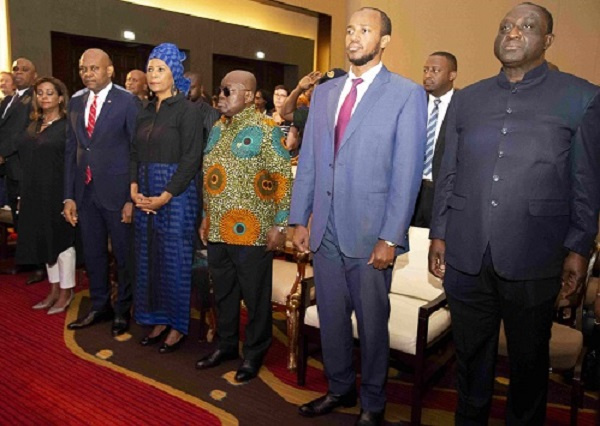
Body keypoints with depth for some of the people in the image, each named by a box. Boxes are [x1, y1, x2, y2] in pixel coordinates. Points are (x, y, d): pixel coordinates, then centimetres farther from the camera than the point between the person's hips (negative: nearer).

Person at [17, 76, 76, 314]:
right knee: (44, 239, 12)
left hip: (58, 192, -7)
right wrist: (24, 194, 11)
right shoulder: (34, 126, 12)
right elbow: (26, 161, 14)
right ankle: (54, 289, 25)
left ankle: (66, 292, 16)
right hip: (35, 194, 7)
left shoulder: (68, 126, -8)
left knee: (61, 239, 3)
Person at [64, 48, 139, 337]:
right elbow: (70, 149, 10)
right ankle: (99, 307, 33)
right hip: (85, 191, 5)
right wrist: (69, 196, 5)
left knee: (124, 255, 8)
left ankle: (123, 310, 26)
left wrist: (133, 198, -12)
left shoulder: (127, 102, -7)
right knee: (92, 254, 15)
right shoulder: (76, 102, 9)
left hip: (116, 191, -5)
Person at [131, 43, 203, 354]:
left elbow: (191, 158, -14)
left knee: (175, 258, 2)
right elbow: (136, 154, 13)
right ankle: (159, 320, 26)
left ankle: (178, 326, 17)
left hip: (175, 194, -6)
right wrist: (134, 189, -2)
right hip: (145, 196, 7)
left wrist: (164, 197, -16)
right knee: (149, 257, 11)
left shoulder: (187, 110, -7)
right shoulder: (145, 112, 12)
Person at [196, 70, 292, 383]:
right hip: (218, 229, 7)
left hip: (252, 231, -6)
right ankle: (226, 345, 35)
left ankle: (254, 353, 23)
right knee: (223, 292, 17)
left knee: (255, 295, 7)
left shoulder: (266, 130, -8)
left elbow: (284, 179, -11)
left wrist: (279, 224, -14)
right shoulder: (217, 128, 13)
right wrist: (206, 216, 17)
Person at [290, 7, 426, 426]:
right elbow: (308, 161, 11)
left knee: (372, 321, 9)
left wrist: (391, 237, -13)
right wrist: (299, 219, 7)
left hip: (370, 231, -4)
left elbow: (407, 171, -9)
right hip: (325, 229, 5)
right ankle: (340, 388, 37)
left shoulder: (407, 93, -3)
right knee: (331, 316, 15)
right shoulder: (323, 93, 12)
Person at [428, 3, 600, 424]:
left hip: (532, 260, -2)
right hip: (465, 256, 3)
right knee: (471, 356, 17)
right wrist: (438, 234, 8)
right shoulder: (467, 99, 10)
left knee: (528, 360, 15)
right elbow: (448, 175, 10)